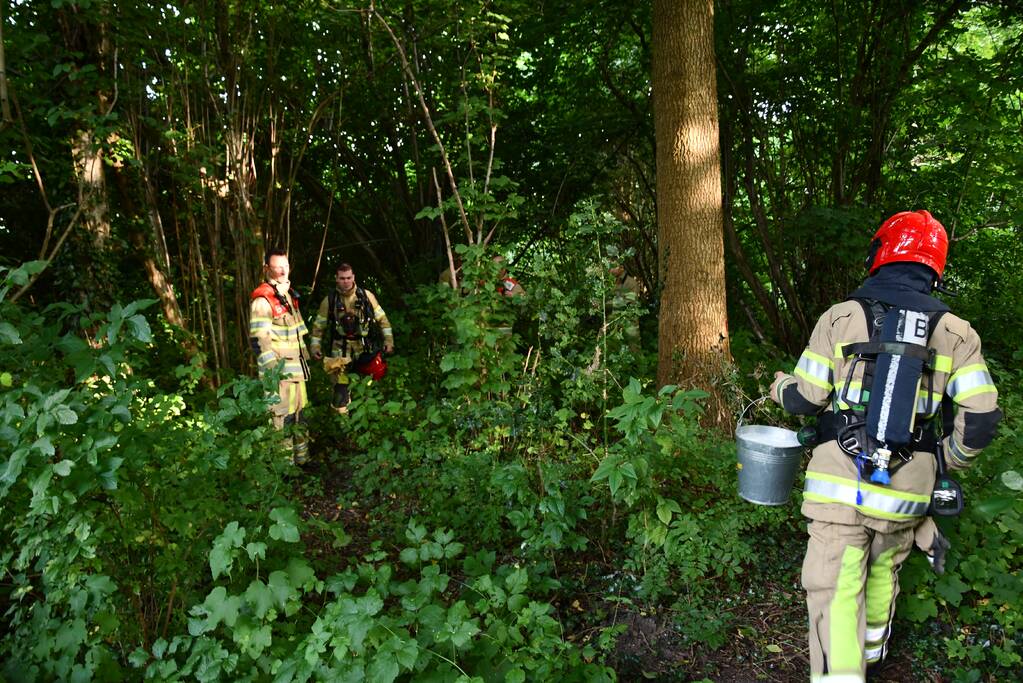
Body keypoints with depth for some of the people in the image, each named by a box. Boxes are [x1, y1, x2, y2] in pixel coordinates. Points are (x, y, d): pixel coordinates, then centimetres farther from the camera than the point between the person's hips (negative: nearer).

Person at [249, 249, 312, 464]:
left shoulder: (289, 295, 16)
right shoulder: (262, 300, -13)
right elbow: (259, 339, -19)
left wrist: (305, 357, 23)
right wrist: (273, 368, -23)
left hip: (296, 368, 9)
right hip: (279, 371, -9)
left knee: (299, 415, 17)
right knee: (284, 418, -8)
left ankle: (302, 458, 29)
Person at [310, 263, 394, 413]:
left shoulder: (366, 296, -2)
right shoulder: (329, 300, -1)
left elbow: (381, 318, 3)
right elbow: (319, 325, 7)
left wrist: (388, 340, -1)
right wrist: (315, 346, 1)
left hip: (364, 348, 1)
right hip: (340, 349, -1)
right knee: (340, 386, -5)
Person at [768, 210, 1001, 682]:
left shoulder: (840, 318, -4)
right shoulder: (956, 333, 2)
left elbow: (806, 399, -2)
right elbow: (981, 416, -2)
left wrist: (779, 386, 21)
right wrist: (952, 458, 18)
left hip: (840, 483, -3)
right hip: (905, 491, 4)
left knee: (836, 589, 1)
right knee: (883, 567, 27)